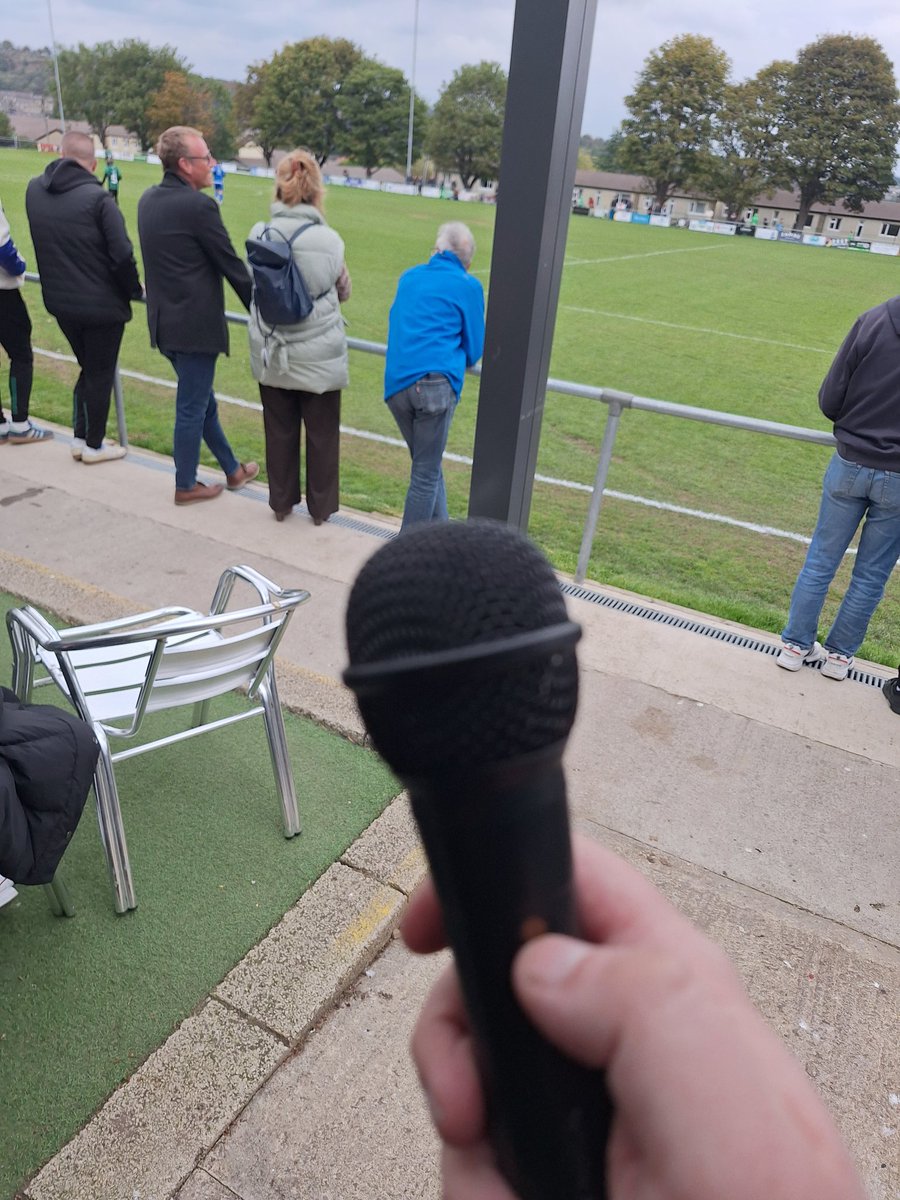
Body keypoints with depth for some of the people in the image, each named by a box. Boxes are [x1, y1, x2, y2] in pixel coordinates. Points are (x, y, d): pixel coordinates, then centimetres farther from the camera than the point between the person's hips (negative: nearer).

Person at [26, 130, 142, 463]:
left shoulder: (34, 190, 2)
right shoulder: (98, 198, -17)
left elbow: (44, 243, 11)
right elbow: (122, 255, -18)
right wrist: (134, 291, -4)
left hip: (60, 302, 6)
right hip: (102, 304, -6)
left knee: (88, 368, 22)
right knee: (101, 374, 9)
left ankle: (80, 438, 26)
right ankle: (94, 446, 18)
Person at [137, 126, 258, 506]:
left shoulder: (148, 199, 8)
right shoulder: (198, 205, -17)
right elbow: (232, 266, -12)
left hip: (164, 319, 9)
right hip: (195, 323, -9)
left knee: (202, 400, 18)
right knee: (192, 407, 3)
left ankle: (232, 469, 32)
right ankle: (186, 486, 16)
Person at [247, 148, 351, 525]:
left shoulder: (259, 236, -7)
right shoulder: (328, 241, -12)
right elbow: (343, 292, 2)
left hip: (272, 355, 2)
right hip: (319, 357, -2)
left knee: (280, 432, 15)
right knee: (322, 434, 11)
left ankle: (281, 502, 27)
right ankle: (321, 507, 22)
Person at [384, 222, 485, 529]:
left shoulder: (409, 277, 20)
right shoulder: (468, 286, 5)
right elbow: (473, 352, 9)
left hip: (395, 384, 5)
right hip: (434, 383, -5)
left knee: (427, 466, 15)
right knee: (426, 474, 1)